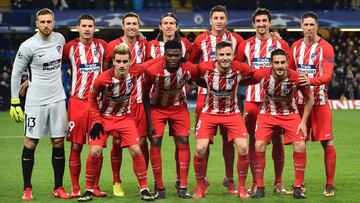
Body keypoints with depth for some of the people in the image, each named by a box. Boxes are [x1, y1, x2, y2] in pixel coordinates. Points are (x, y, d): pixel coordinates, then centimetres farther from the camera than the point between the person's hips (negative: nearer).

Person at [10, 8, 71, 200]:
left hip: (57, 99, 4)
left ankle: (58, 188, 13)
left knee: (58, 143, 5)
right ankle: (27, 188, 9)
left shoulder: (60, 39, 4)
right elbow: (16, 73, -4)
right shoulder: (28, 46, -11)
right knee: (30, 143, -1)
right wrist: (14, 102, -5)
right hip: (36, 101, -4)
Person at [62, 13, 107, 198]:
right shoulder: (70, 47, -1)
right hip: (77, 101, -2)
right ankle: (75, 188, 6)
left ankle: (95, 186, 12)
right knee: (76, 146, -1)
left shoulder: (102, 46, 6)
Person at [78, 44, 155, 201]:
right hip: (104, 117, -2)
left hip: (124, 117, 2)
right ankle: (89, 190, 4)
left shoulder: (136, 72, -20)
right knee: (95, 152, -13)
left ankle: (144, 188, 6)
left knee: (136, 151, -9)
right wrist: (97, 121, -9)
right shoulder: (103, 79, -25)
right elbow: (92, 98, -7)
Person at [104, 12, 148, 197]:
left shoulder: (143, 45, 8)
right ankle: (116, 183, 12)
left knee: (142, 141, -3)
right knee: (117, 142, 1)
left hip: (139, 100, 2)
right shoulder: (112, 46, -1)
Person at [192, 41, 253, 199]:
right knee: (200, 149, -12)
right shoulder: (205, 68, -19)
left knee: (243, 149, -13)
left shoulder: (239, 69, -18)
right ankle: (200, 187, 11)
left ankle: (241, 187, 8)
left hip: (232, 113, 0)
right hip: (209, 113, 0)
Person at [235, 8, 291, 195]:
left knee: (277, 140, 1)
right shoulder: (246, 46, 7)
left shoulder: (281, 44, 4)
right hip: (252, 98, 1)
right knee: (253, 140, 2)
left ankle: (278, 183, 9)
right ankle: (255, 182, 10)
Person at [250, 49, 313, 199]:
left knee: (300, 146, -15)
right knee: (259, 145, -15)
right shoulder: (262, 75, -24)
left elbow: (309, 98, -7)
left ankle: (298, 187, 0)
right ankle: (260, 187, -1)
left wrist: (303, 121, -9)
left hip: (290, 114, 0)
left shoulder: (296, 78, -24)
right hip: (267, 114, 0)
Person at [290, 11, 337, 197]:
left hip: (320, 100, -4)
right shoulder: (295, 47, 10)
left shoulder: (326, 48, -5)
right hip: (300, 100, 4)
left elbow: (327, 76, -13)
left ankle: (330, 184, -1)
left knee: (327, 142, -6)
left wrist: (311, 80, -29)